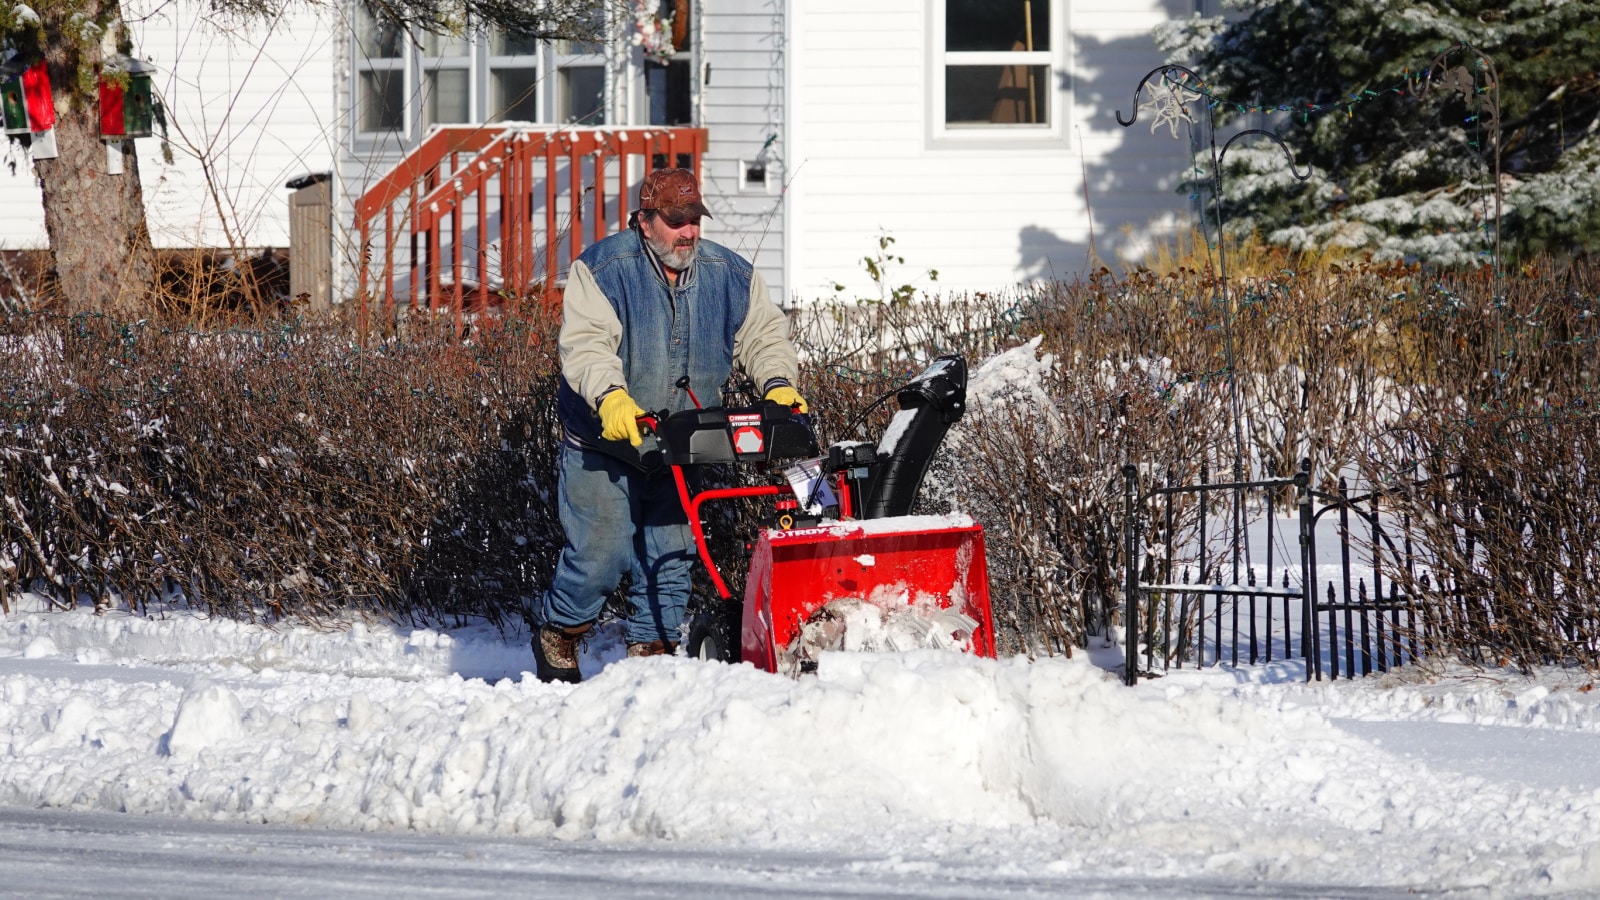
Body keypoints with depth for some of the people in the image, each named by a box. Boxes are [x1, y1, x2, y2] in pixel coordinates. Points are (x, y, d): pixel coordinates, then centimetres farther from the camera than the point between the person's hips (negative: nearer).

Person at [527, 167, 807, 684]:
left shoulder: (730, 276, 2)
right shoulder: (602, 270, -12)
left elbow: (762, 334, 6)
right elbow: (586, 343, -23)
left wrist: (778, 385, -14)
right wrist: (611, 396, -40)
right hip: (605, 443, -4)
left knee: (671, 555, 4)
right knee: (601, 553, -5)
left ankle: (651, 651, 15)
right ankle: (557, 628, 20)